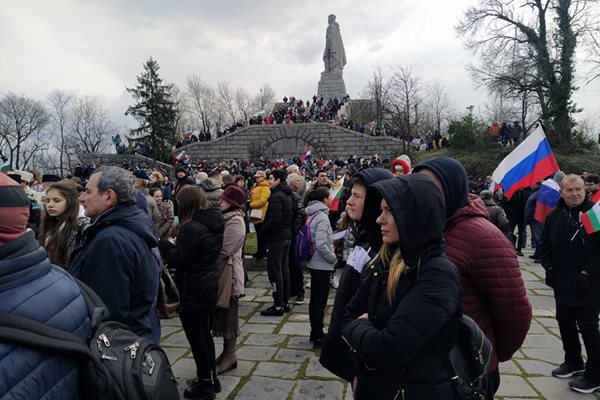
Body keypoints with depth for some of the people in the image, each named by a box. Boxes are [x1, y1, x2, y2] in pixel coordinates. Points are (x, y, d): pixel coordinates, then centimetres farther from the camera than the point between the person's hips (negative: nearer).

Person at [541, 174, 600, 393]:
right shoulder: (554, 216, 5)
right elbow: (546, 245, 12)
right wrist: (549, 267, 0)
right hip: (562, 283, 6)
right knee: (565, 323, 17)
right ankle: (573, 362, 37)